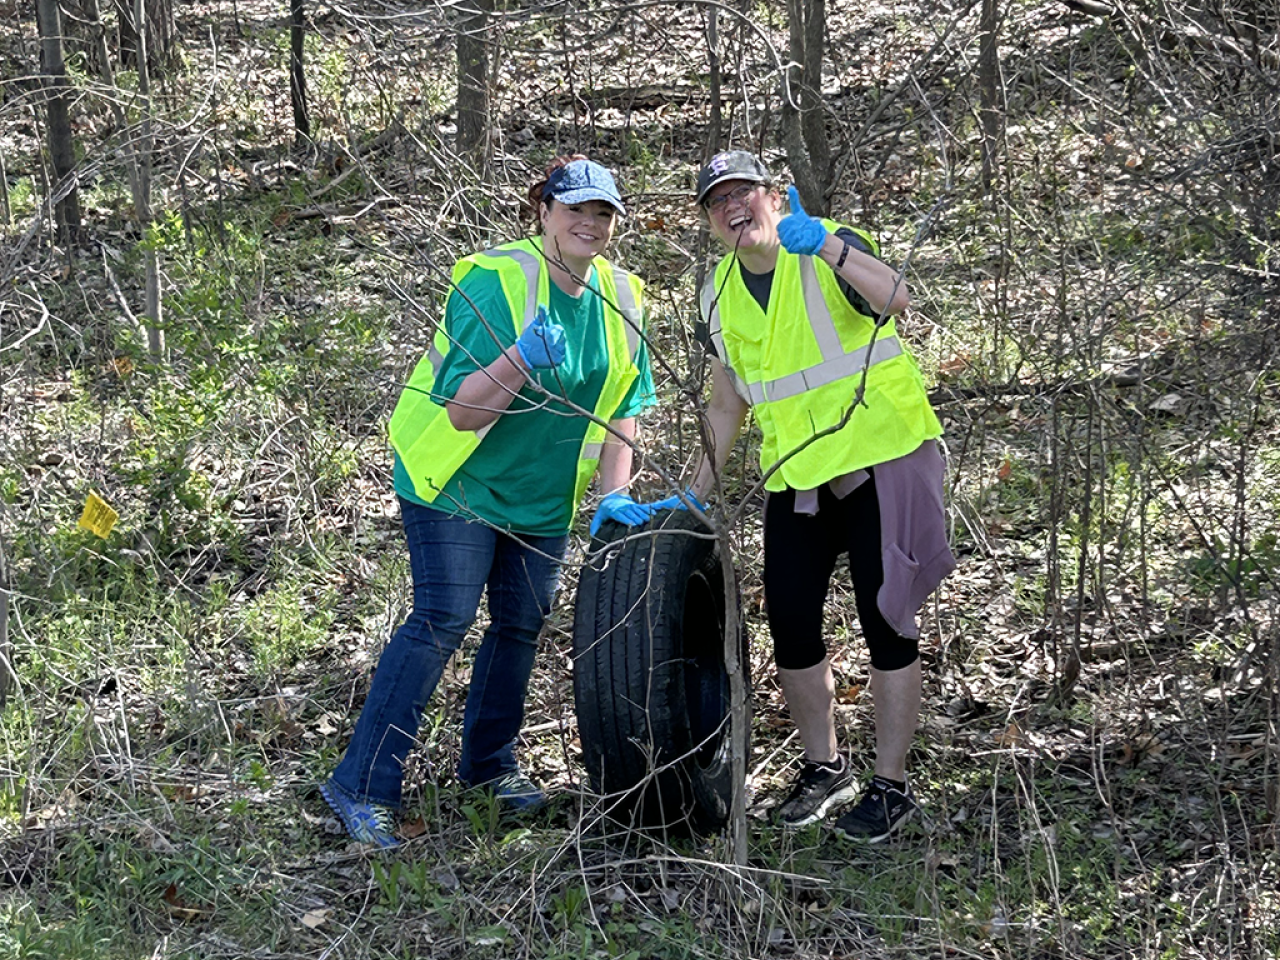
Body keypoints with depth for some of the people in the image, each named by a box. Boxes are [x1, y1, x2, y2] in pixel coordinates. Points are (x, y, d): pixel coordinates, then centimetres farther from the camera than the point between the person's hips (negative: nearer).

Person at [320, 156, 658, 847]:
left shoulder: (618, 297, -1)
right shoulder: (493, 282, -22)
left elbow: (620, 407, 7)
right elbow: (463, 411, -25)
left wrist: (615, 494, -5)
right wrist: (520, 358, -42)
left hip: (542, 493, 7)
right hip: (456, 479, -7)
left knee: (522, 624, 12)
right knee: (442, 621, -13)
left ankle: (489, 763, 31)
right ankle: (362, 786, -9)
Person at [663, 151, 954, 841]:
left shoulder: (830, 252, -10)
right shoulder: (721, 295, 7)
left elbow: (896, 299, -32)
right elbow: (728, 403, 16)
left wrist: (828, 246, -46)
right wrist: (698, 491, 12)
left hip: (880, 460, -6)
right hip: (795, 475, 6)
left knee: (886, 622, -1)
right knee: (790, 626, 7)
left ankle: (891, 786, 10)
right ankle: (824, 767, 27)